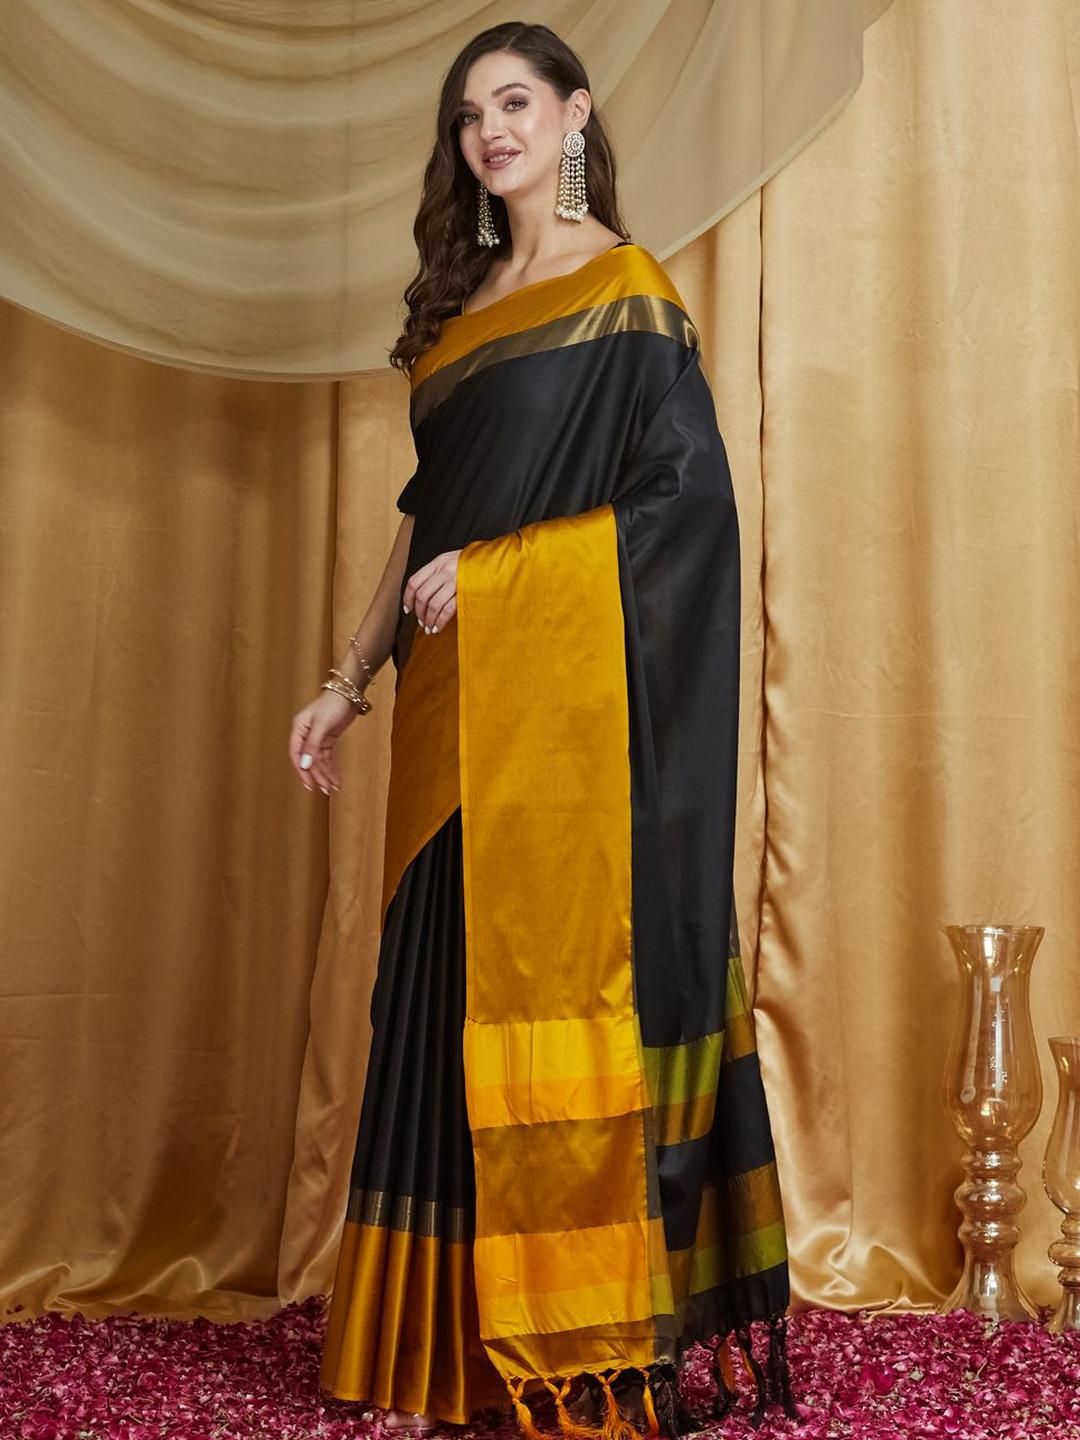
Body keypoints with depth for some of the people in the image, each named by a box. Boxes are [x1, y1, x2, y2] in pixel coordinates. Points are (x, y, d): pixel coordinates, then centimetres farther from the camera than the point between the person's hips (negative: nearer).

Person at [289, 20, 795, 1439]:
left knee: (560, 970, -5)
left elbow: (685, 496, -9)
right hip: (453, 702, 7)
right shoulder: (460, 305, 19)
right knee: (447, 986, 7)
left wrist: (494, 568, -12)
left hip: (567, 693, -7)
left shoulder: (626, 288, -1)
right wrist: (352, 677, 15)